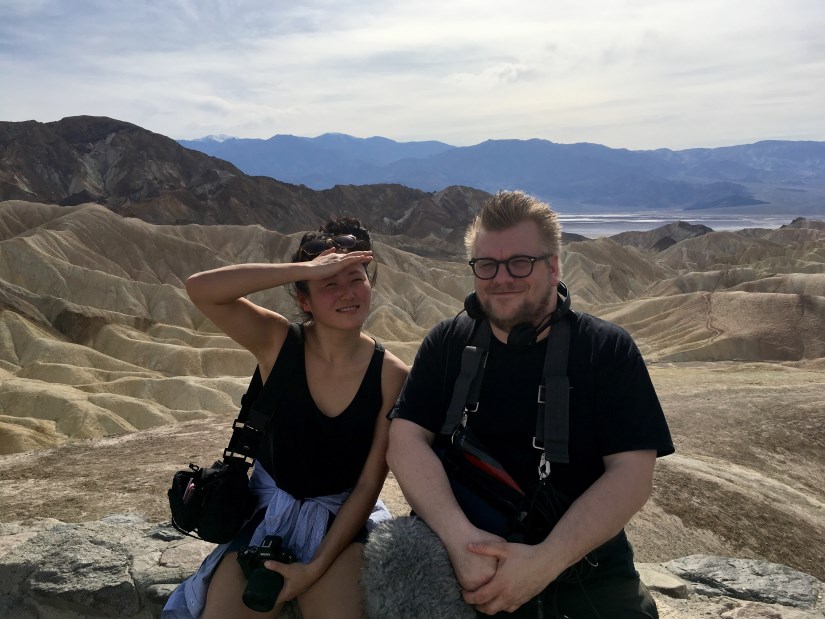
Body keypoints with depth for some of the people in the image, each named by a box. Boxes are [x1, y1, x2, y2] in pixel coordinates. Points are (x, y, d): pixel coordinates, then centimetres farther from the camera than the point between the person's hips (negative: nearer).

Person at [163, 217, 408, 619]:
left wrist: (317, 566, -14)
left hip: (342, 518, 0)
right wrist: (307, 268, -33)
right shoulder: (277, 342, -13)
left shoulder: (390, 375, -14)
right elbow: (200, 289, -29)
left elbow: (369, 484, -10)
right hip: (269, 510, 1)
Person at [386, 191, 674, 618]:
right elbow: (406, 441, -6)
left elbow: (632, 474, -10)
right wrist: (460, 537, -22)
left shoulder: (608, 350, -2)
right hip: (461, 566, 1)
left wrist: (547, 560, -22)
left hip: (587, 573, -1)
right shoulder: (446, 344, 3)